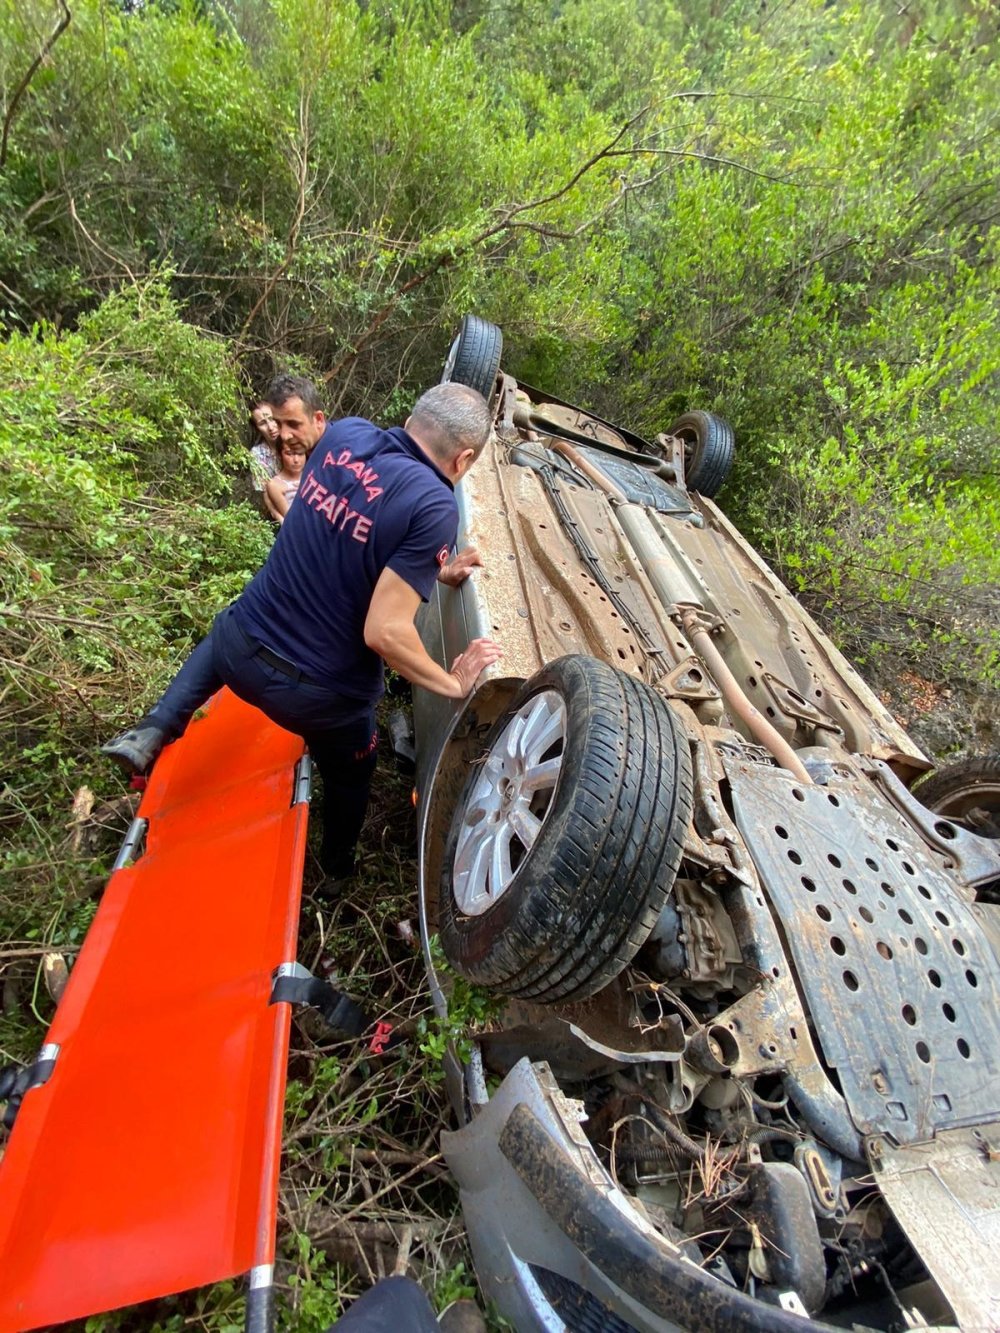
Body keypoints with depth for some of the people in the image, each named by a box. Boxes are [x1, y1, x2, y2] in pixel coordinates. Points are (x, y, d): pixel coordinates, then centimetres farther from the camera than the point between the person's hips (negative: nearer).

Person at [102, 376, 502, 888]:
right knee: (349, 774, 29)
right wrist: (453, 682, -14)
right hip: (316, 693, -4)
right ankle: (336, 870, 53)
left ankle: (154, 731, 28)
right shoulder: (434, 507, -24)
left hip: (242, 647, 4)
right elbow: (384, 632, -29)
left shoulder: (344, 434, -5)